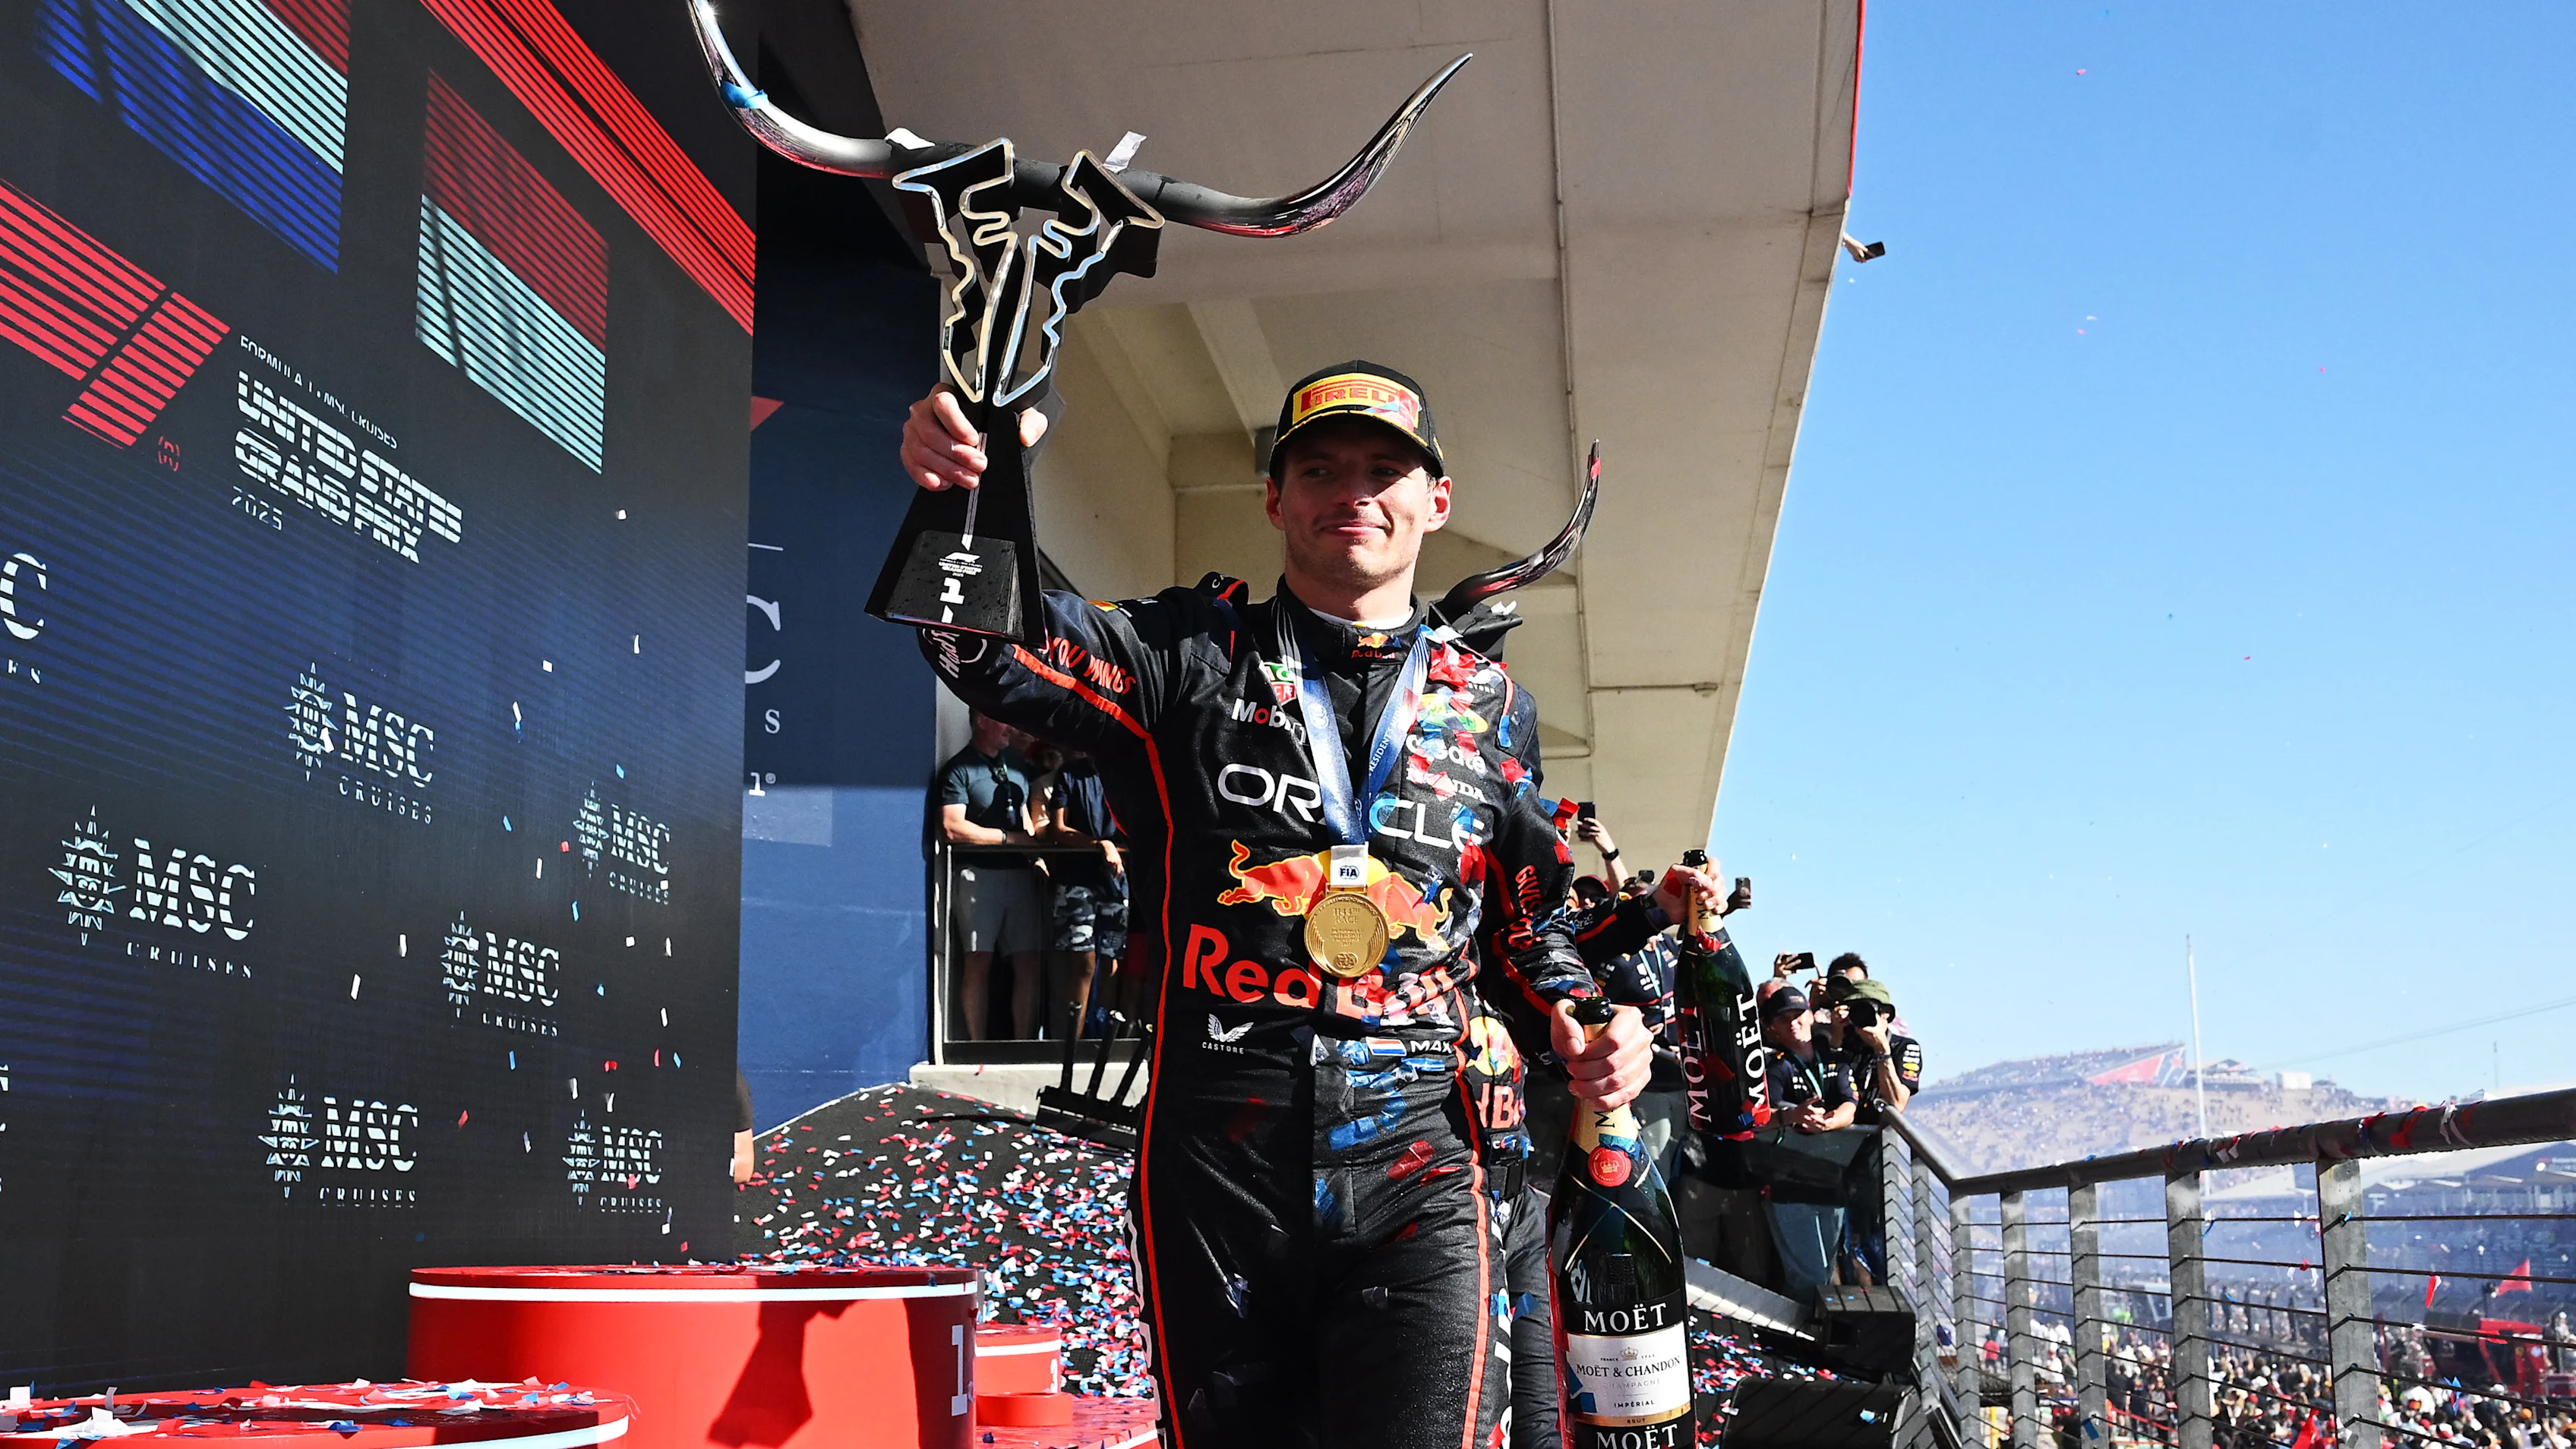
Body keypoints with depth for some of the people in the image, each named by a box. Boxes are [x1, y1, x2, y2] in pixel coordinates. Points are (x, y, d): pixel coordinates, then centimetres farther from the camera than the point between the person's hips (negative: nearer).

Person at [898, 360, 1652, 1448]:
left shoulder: (1488, 704, 14)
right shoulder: (1191, 654, 6)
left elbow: (1524, 922, 23)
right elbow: (1002, 645, -8)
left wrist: (1577, 1021, 3)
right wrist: (964, 497, -28)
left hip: (1417, 1165, 1)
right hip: (1214, 1160, 0)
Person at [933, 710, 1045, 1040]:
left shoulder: (1017, 762, 17)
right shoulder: (959, 769, -4)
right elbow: (953, 828, -14)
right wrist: (1010, 838, -10)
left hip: (1020, 873, 6)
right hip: (979, 873, -6)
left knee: (1027, 963, 1)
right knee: (978, 963, -5)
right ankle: (978, 1047, 0)